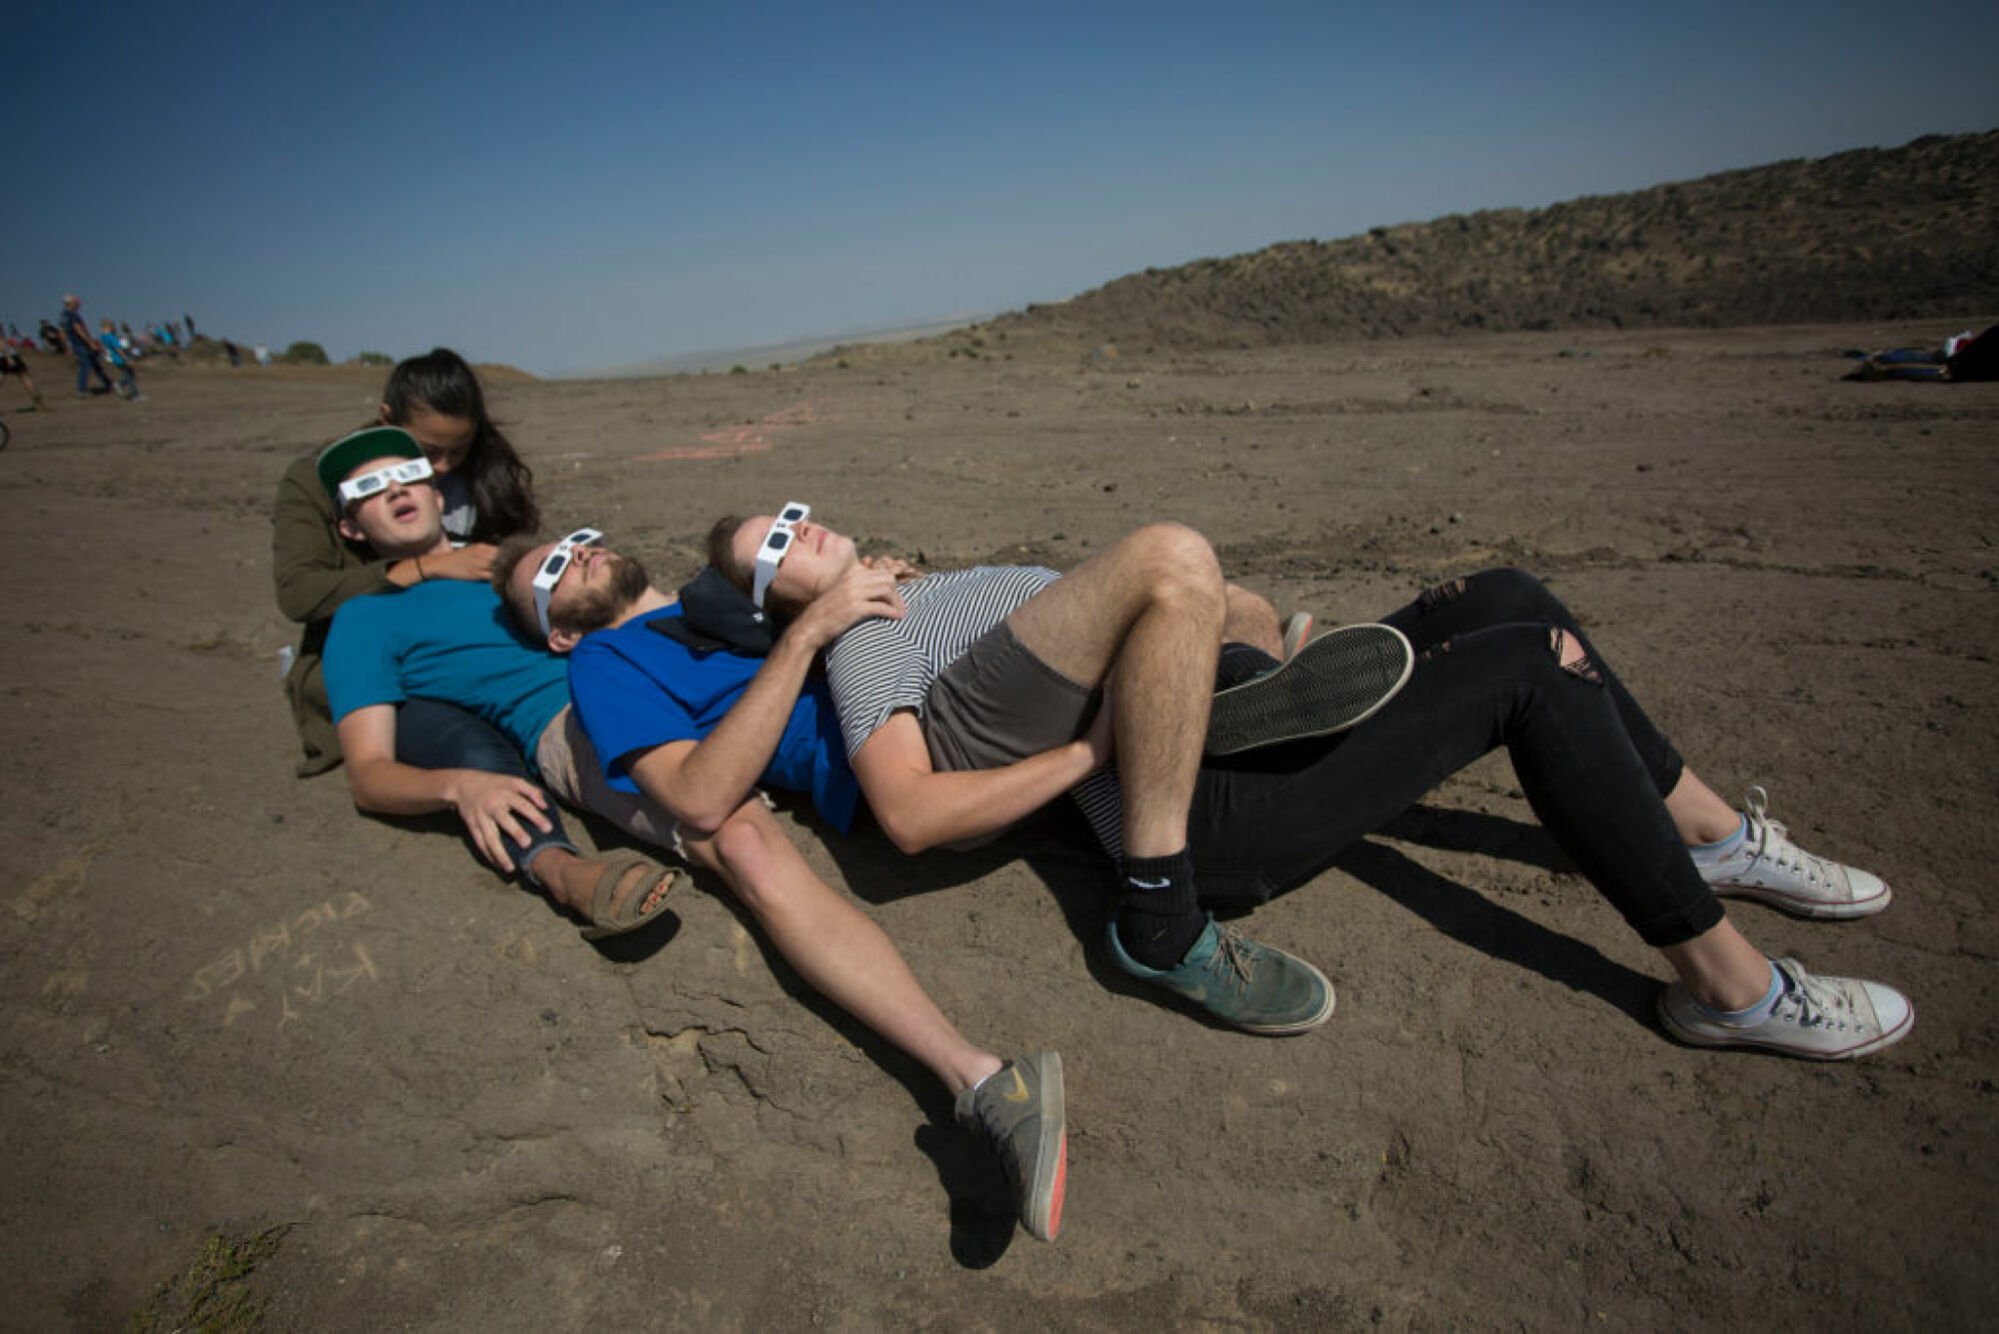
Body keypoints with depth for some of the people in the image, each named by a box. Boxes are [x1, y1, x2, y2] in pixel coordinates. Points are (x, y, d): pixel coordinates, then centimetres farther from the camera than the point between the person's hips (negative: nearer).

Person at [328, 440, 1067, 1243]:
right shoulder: (366, 620, 22)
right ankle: (976, 1078, -49)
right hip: (572, 724, -6)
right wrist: (459, 786, -16)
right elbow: (368, 775, 10)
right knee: (745, 844, -35)